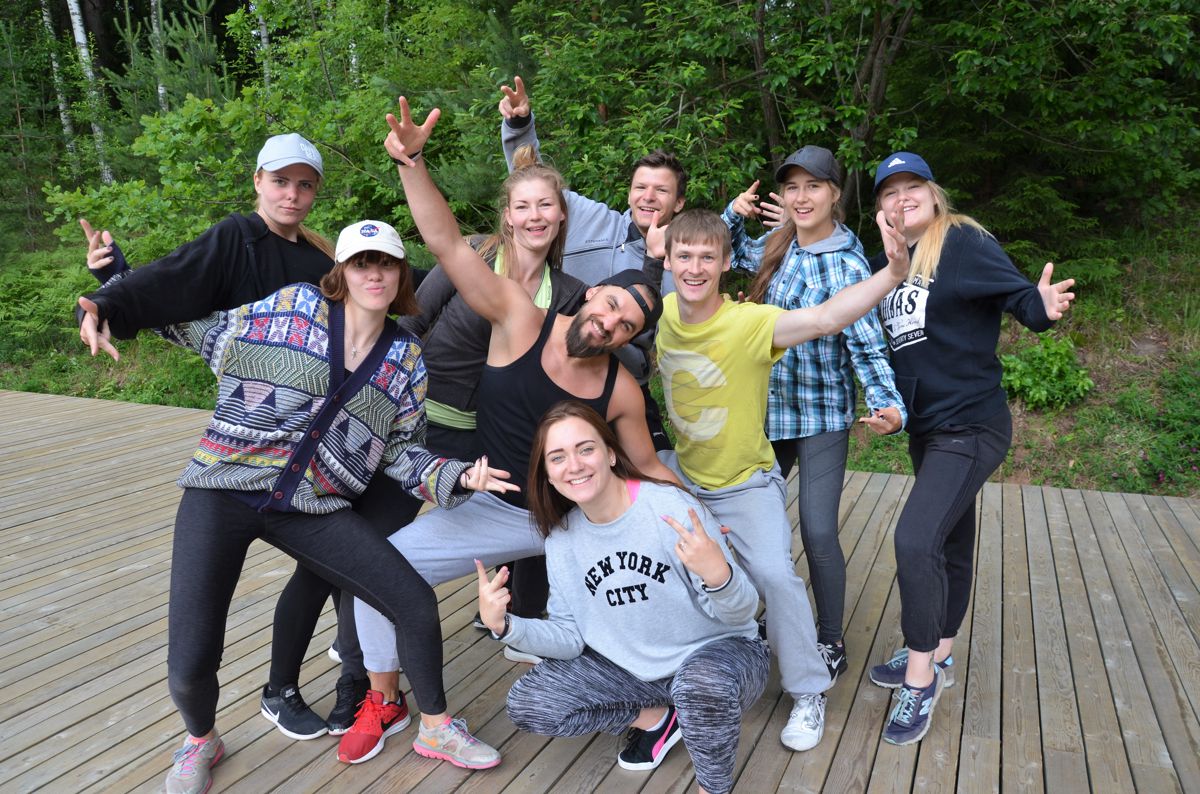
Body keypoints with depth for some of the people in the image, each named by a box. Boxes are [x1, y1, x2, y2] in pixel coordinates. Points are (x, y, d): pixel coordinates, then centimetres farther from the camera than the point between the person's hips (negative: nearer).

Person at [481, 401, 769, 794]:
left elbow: (741, 614, -18)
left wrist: (719, 576, -41)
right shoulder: (560, 540, -5)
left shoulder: (671, 506, -22)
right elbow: (572, 638, -2)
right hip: (631, 668, 5)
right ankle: (656, 719, 10)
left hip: (717, 652, -5)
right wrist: (506, 626, -19)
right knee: (527, 705, -8)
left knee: (701, 683, -39)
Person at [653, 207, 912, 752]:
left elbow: (824, 319, -43)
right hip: (680, 472, 6)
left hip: (744, 483, -5)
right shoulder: (660, 313, -11)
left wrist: (893, 272, -54)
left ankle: (808, 694, 7)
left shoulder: (749, 323, -26)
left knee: (775, 575, -21)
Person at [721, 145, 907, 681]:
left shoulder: (848, 267, -14)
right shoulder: (777, 247, 2)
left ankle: (830, 641, 17)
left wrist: (890, 406, -33)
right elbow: (730, 253, 23)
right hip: (767, 409, 6)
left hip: (821, 416, -5)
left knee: (818, 532, -6)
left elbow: (867, 347, -17)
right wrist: (735, 213, 4)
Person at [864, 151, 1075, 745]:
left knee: (916, 540, -18)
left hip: (970, 426, -7)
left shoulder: (965, 242, -10)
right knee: (948, 544, 20)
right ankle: (935, 655, 35)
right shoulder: (883, 264, 8)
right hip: (924, 428, 7)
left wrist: (1044, 307, -38)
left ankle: (920, 679, -2)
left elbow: (1018, 294, -17)